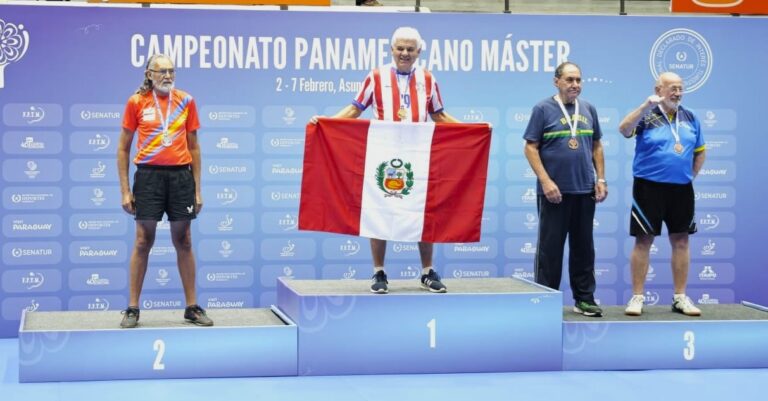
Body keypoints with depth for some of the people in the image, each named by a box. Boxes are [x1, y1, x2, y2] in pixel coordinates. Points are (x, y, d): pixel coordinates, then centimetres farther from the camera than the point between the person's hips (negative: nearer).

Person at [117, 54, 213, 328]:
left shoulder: (186, 101, 6)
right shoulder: (136, 102, 1)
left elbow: (194, 147, 11)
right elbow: (123, 148, 5)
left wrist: (197, 189, 7)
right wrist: (125, 190, 0)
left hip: (181, 175, 2)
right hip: (148, 175, -2)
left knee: (183, 242, 7)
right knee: (143, 242, 0)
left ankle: (192, 307, 15)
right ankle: (132, 309, 8)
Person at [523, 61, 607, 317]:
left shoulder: (588, 110, 11)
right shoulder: (543, 109, -2)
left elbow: (597, 146, 16)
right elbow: (530, 148, -6)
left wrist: (601, 179, 6)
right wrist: (545, 181, -14)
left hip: (585, 190, 4)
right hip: (554, 191, -4)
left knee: (583, 247, 10)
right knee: (550, 248, 1)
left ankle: (585, 299, 19)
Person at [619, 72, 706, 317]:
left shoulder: (690, 118, 9)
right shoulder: (646, 116, -4)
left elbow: (700, 151, 18)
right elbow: (624, 130, -23)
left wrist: (691, 175, 9)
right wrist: (646, 106, -29)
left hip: (681, 189, 4)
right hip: (649, 187, -4)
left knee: (681, 241, 7)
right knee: (643, 241, 0)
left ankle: (680, 297, 16)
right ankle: (637, 297, 6)